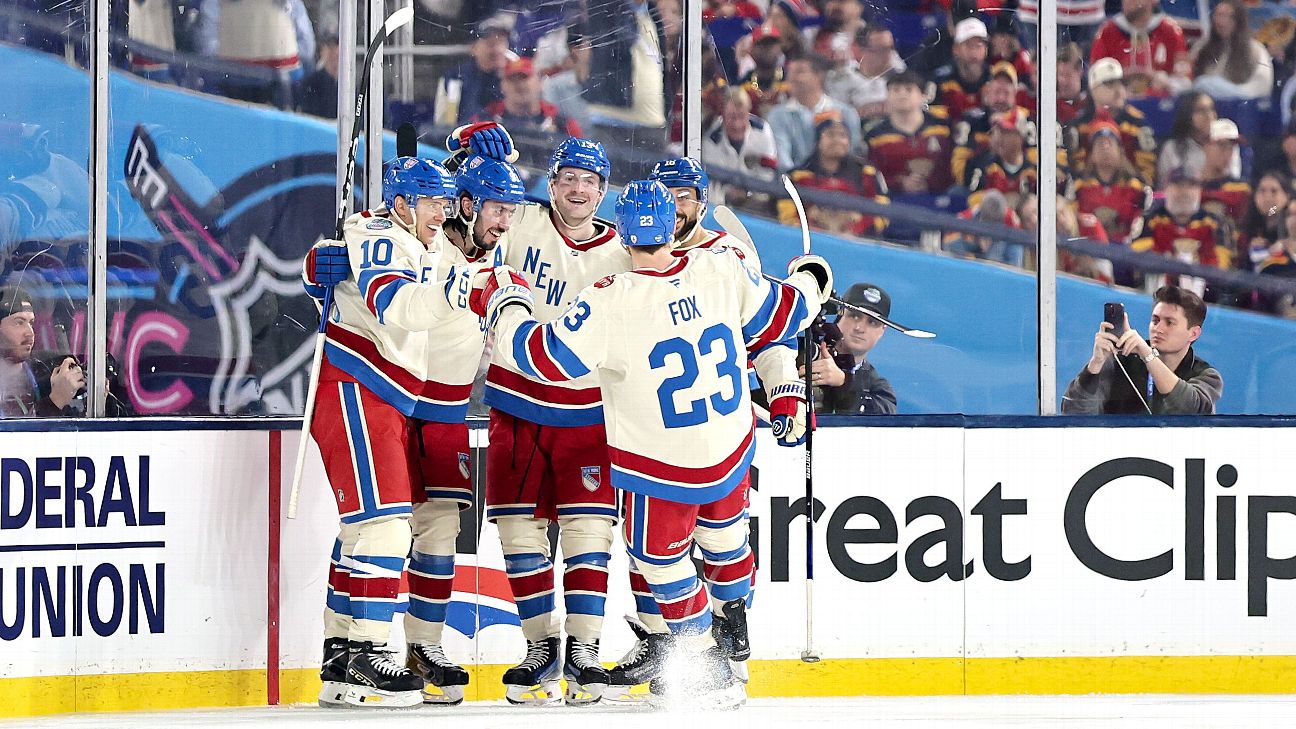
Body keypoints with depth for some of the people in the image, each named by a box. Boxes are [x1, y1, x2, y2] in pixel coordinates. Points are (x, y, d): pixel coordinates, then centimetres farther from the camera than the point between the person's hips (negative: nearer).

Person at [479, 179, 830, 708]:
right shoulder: (722, 269, -13)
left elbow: (545, 356, -18)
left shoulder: (612, 302, -24)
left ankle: (711, 672, 22)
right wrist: (811, 279, 25)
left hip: (661, 469, -5)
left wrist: (505, 306, 1)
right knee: (722, 528, 32)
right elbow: (779, 315, 3)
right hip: (731, 448, 5)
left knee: (660, 555, 18)